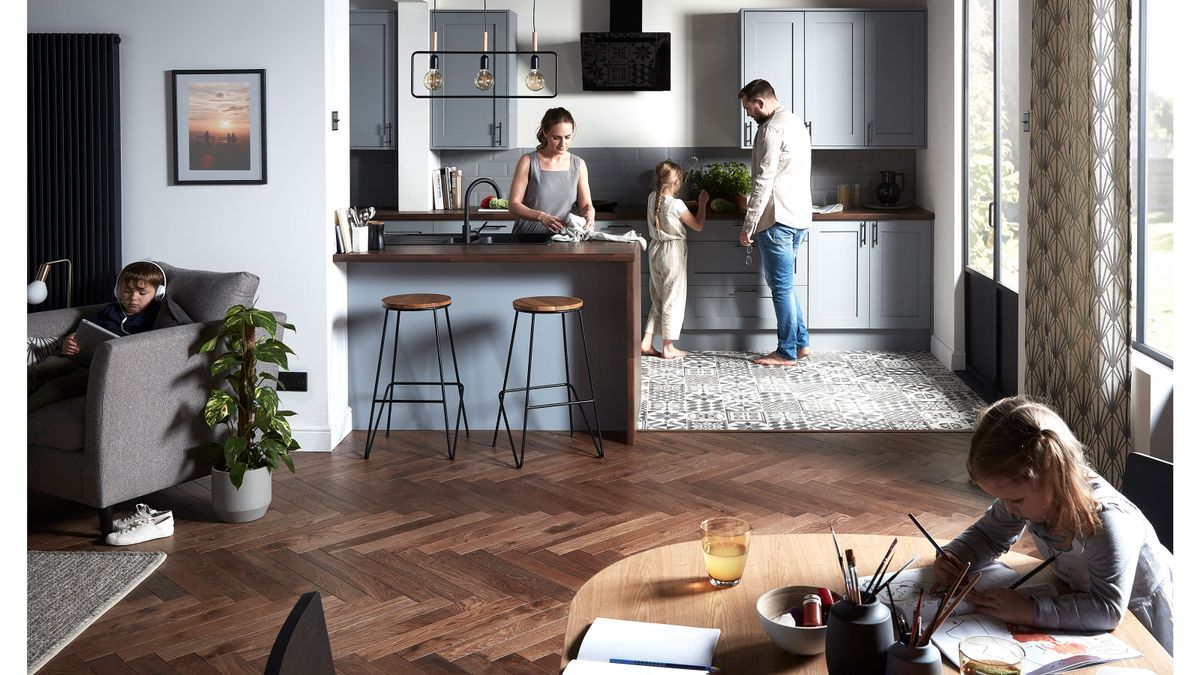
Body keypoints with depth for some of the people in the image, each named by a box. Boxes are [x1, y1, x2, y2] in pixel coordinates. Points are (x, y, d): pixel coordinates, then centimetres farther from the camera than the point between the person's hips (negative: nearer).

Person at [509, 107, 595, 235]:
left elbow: (586, 204, 10)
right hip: (528, 234, -3)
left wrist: (589, 213, -14)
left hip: (561, 235, 3)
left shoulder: (579, 165, 6)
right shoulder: (528, 162, -4)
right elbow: (513, 204, -6)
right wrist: (541, 216, -24)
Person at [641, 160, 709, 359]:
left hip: (655, 250, 7)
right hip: (673, 252, -7)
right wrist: (702, 203, 1)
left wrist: (690, 206, 16)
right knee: (673, 299, 3)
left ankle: (647, 342, 13)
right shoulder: (676, 204, -18)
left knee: (657, 299, 16)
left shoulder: (652, 198, 1)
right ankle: (668, 347, 7)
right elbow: (698, 226, -9)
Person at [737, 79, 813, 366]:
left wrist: (747, 226, -15)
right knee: (784, 283, 17)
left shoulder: (771, 129, -15)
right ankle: (801, 342, 20)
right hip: (800, 215, 10)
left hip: (778, 219, -10)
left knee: (781, 286, -3)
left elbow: (763, 182, -19)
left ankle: (787, 352, 3)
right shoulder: (796, 123, 17)